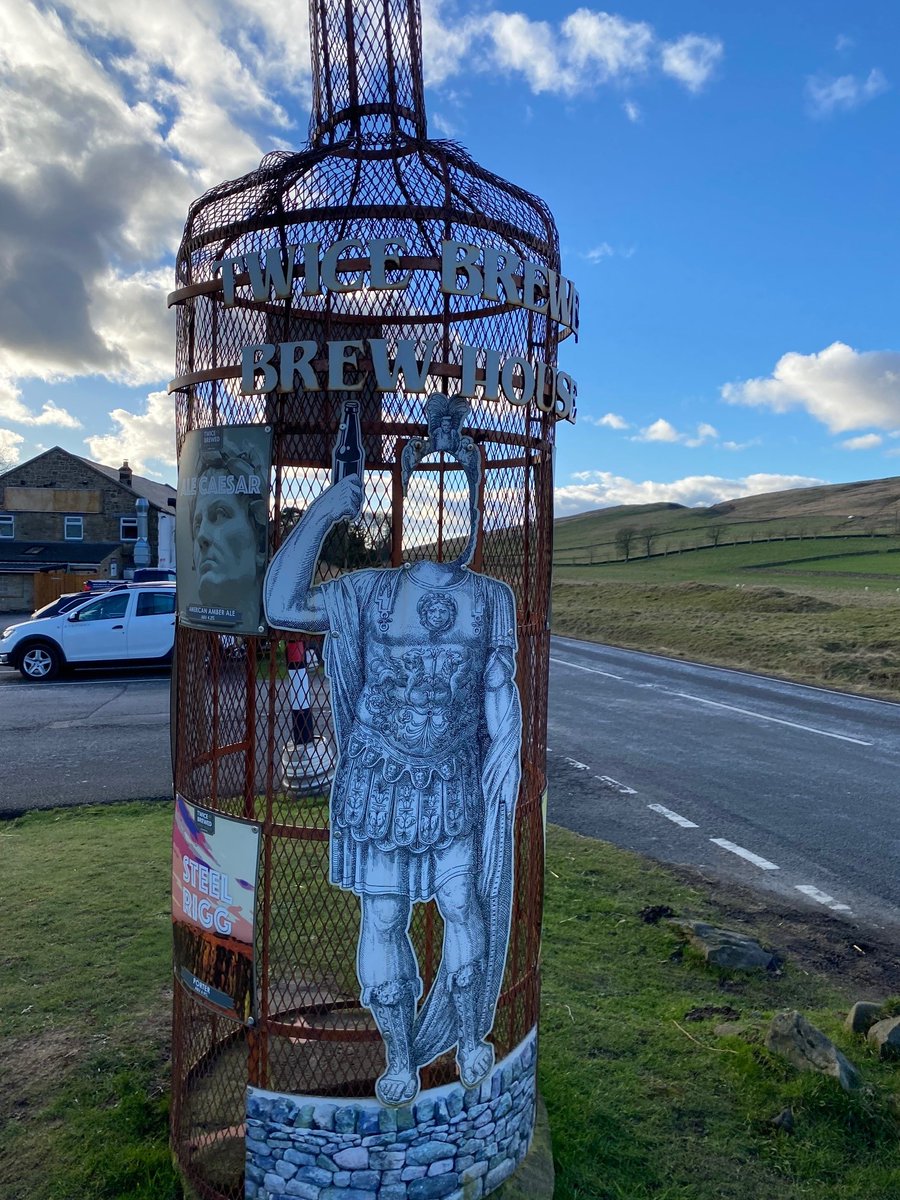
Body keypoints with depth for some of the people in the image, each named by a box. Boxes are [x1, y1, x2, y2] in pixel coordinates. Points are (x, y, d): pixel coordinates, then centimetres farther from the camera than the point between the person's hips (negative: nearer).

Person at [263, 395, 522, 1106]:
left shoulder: (492, 599, -2)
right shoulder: (370, 593, -6)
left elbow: (501, 695, 4)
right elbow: (280, 607, -17)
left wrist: (507, 771, 2)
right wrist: (321, 512, -19)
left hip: (455, 789, 1)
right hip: (378, 787, 0)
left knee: (464, 911, 14)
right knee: (383, 921, 11)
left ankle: (468, 1034, 40)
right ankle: (400, 1054, 33)